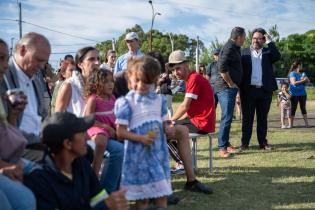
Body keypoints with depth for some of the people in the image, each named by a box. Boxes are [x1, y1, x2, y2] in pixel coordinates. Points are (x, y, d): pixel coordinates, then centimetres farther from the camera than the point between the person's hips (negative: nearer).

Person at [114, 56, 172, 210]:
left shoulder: (159, 100, 5)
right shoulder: (127, 102, -10)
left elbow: (164, 123, 12)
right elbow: (120, 133, -13)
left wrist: (168, 129, -11)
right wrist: (141, 138, -23)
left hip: (158, 151, 5)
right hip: (139, 154, -5)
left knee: (162, 193, 11)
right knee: (142, 196, 4)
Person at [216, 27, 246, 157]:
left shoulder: (234, 48, 17)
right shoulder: (229, 48, -14)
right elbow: (222, 68, -25)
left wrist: (234, 85, 16)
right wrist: (231, 83, -17)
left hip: (230, 88, 10)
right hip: (226, 88, -10)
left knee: (228, 118, 14)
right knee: (226, 118, -10)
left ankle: (226, 144, 22)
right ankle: (222, 148, -7)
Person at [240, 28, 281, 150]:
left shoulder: (268, 52, 11)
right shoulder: (244, 52, 7)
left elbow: (277, 57, -10)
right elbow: (240, 70, 2)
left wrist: (269, 42, -7)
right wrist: (240, 89, -6)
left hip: (264, 90, 1)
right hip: (248, 90, -1)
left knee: (263, 118, 8)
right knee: (247, 117, 3)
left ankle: (263, 142, 15)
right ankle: (245, 143, 9)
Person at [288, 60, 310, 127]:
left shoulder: (302, 73, 13)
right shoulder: (292, 73, -7)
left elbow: (308, 81, 11)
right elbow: (294, 83, -18)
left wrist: (306, 79, -9)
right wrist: (303, 80, -16)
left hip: (302, 93, 6)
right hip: (295, 94, -6)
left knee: (303, 108, 6)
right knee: (293, 109, -1)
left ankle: (306, 123, 7)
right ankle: (291, 124, 3)